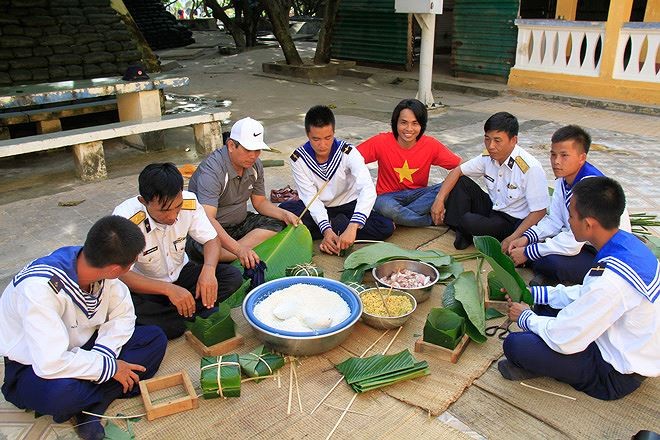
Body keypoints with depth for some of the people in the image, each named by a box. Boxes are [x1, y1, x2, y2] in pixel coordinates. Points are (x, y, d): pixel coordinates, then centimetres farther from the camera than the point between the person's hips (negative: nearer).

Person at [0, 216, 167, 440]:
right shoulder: (39, 287, -35)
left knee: (155, 339, -10)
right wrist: (109, 367, -25)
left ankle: (90, 406, -15)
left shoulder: (98, 267, -16)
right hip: (33, 367, -6)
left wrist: (101, 355, -19)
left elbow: (123, 314, -5)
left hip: (80, 348, 7)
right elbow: (51, 363, -38)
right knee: (61, 392, -39)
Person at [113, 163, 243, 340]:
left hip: (180, 273, 3)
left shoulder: (189, 203, -18)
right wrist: (169, 289, -39)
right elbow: (121, 275, -28)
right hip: (146, 286, -3)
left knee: (233, 277, -18)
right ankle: (194, 314, -16)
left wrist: (208, 269, -30)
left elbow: (211, 240, -8)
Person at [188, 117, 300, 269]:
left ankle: (224, 255, -24)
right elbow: (207, 219, -36)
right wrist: (239, 249, -47)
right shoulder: (212, 170, -26)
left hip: (240, 222, 8)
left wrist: (283, 214, -11)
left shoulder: (255, 165, -1)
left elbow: (260, 202, 10)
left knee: (277, 224, -16)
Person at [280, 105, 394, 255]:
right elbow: (310, 197, -17)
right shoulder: (298, 158, -15)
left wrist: (352, 227, -48)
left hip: (348, 205, -1)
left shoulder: (347, 152, -21)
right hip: (318, 209, 1)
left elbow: (368, 189, -33)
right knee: (284, 209, -29)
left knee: (386, 227, -26)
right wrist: (326, 230, -34)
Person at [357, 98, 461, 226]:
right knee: (385, 206, -38)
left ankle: (398, 217, -21)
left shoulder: (430, 145, -8)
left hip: (418, 195, 3)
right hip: (389, 197, -2)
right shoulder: (382, 142, -14)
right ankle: (434, 219, -15)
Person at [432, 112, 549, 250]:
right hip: (492, 208, 7)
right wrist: (439, 199, -15)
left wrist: (512, 239, -28)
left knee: (469, 221, -30)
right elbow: (457, 171, -1)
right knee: (461, 182, -10)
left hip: (515, 223, -6)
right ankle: (459, 230, -9)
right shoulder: (488, 157, -7)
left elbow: (539, 211, -22)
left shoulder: (531, 168, -26)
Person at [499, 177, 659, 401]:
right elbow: (585, 294, 7)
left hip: (617, 376, -9)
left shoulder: (610, 280, -35)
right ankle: (535, 361, 3)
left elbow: (564, 340, -26)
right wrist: (531, 293, 5)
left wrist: (526, 317, -8)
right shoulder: (627, 241, -7)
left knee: (515, 344, -21)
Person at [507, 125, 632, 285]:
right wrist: (526, 238, -11)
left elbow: (573, 242, -31)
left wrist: (527, 253, -24)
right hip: (584, 243, 8)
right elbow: (554, 220, 5)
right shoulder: (564, 178, -3)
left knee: (554, 261, -34)